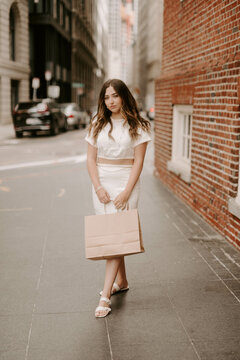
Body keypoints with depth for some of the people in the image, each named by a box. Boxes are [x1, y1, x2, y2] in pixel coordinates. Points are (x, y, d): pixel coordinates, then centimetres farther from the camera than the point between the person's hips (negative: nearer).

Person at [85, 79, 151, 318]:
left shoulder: (137, 126, -3)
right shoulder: (97, 125, 6)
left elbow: (138, 162, -7)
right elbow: (91, 159, 4)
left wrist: (126, 192, -16)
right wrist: (98, 187, -9)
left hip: (126, 181, -4)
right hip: (102, 182, 4)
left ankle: (105, 296, -10)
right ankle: (122, 281, 30)